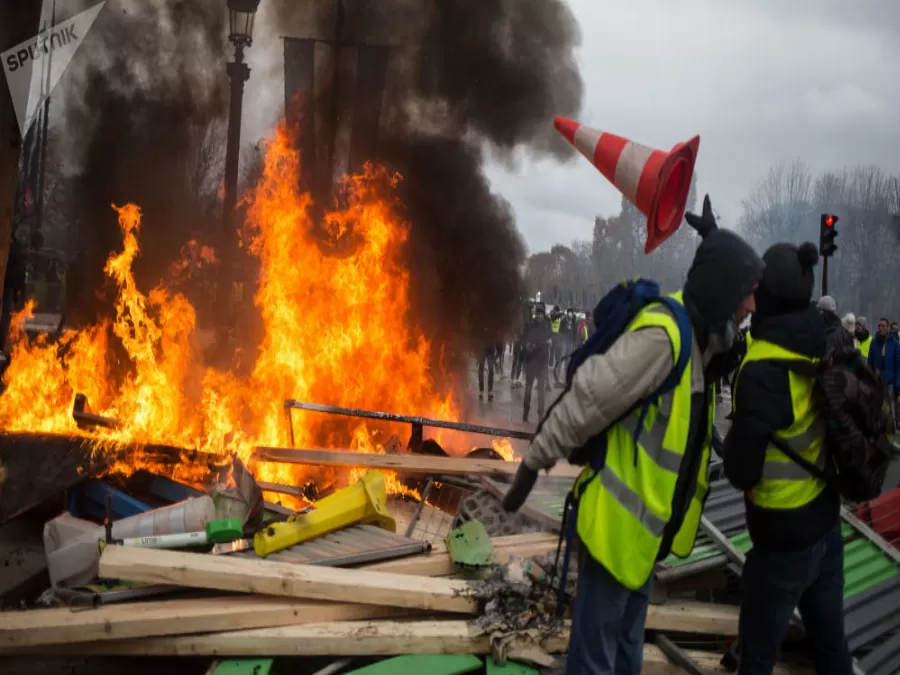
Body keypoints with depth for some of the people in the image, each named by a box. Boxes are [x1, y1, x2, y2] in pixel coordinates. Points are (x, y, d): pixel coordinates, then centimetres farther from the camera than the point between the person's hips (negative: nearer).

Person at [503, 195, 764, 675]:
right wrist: (533, 465, -16)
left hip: (644, 522, 10)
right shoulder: (661, 335, -25)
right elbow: (586, 401, -21)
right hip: (617, 519, -10)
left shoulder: (697, 337, 6)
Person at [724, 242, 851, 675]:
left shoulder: (764, 371, -26)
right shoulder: (822, 348, -5)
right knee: (830, 640, 18)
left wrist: (732, 444, -2)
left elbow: (741, 471, -22)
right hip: (825, 519, 7)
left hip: (785, 535, -7)